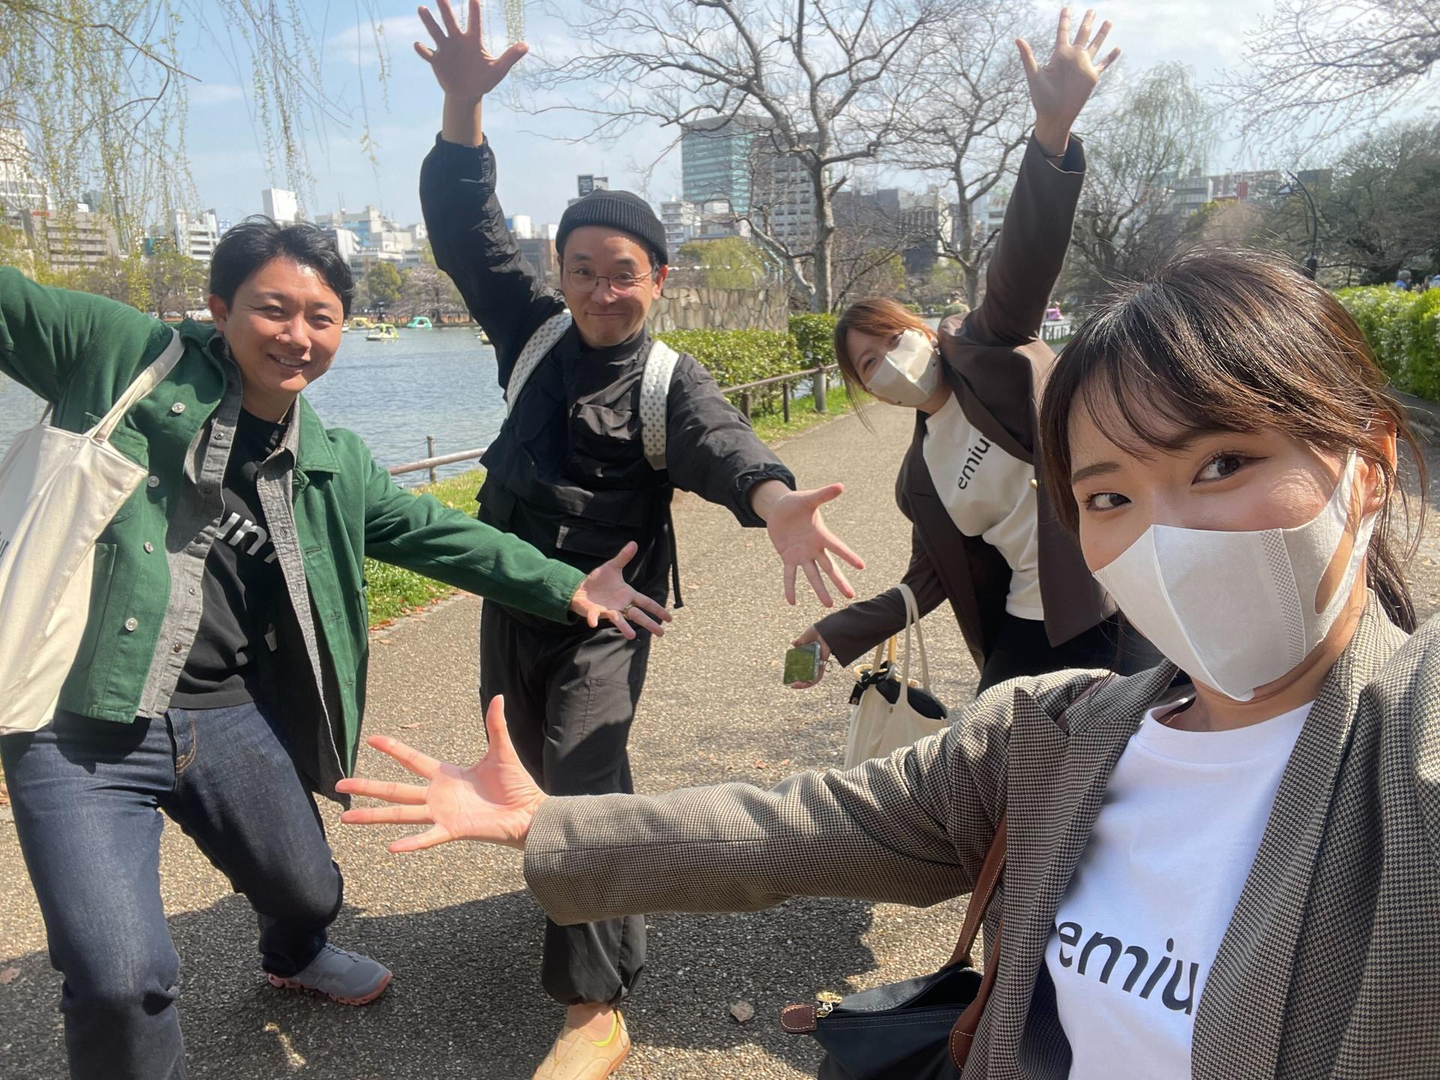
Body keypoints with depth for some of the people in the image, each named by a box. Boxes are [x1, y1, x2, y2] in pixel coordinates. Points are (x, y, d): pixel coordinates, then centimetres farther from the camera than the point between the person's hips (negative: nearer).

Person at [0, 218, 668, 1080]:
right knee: (122, 977, -12)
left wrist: (565, 587, 5)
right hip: (81, 721, -5)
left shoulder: (333, 464, 7)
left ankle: (297, 960, 61)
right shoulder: (120, 352, -6)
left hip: (232, 715, 5)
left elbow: (439, 534, 10)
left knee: (308, 893, 23)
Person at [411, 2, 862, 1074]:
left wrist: (774, 502, -58)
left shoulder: (672, 382, -13)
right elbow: (466, 229, -8)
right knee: (540, 775, 20)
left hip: (604, 616, -5)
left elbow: (720, 442, -34)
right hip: (511, 600, 6)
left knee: (581, 785, -14)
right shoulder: (533, 332, -2)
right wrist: (464, 106, -25)